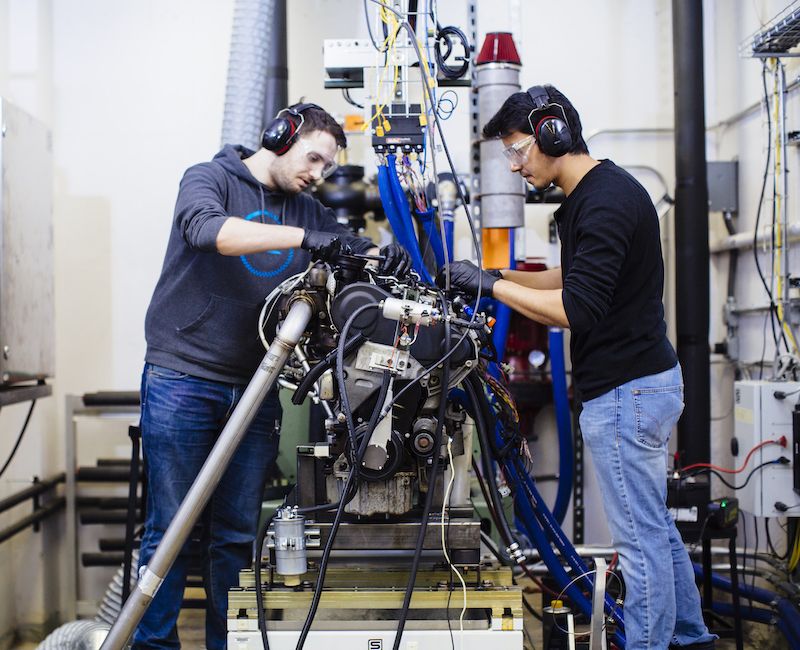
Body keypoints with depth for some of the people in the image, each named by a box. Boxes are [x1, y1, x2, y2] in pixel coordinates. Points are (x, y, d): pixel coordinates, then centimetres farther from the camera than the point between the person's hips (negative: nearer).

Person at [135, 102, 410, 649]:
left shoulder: (304, 210, 15)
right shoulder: (209, 179, -2)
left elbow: (355, 250, 10)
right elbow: (206, 228, -23)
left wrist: (385, 256, -14)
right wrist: (302, 237, -32)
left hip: (254, 390, 5)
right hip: (183, 379, -5)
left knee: (238, 533, 8)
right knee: (172, 529, -1)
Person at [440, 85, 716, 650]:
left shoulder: (607, 202, -21)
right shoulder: (590, 195, 12)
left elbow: (577, 309, -26)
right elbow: (574, 279, 23)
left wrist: (493, 285, -18)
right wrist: (498, 276, 12)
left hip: (626, 392, -11)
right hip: (643, 379, 11)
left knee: (640, 537, 0)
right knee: (653, 524, 20)